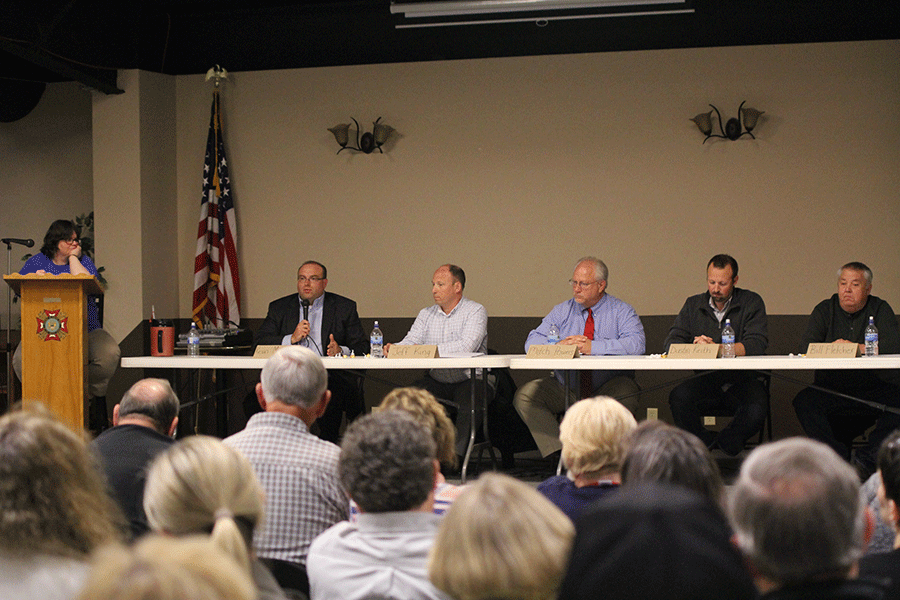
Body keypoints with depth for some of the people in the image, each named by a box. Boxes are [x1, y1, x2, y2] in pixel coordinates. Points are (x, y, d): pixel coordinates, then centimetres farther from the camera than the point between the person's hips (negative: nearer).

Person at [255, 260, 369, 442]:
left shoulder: (344, 307, 14)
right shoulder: (279, 308, 18)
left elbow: (362, 347, 7)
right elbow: (260, 343, 6)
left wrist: (341, 351, -14)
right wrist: (291, 338, -8)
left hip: (330, 378, -1)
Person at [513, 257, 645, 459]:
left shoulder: (621, 311, 2)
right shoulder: (562, 311, 12)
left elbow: (636, 344, -17)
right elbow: (531, 343, 4)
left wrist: (593, 347, -22)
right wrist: (559, 345, -17)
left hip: (606, 391, -3)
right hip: (565, 389, 3)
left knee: (626, 390, -35)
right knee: (525, 395, -18)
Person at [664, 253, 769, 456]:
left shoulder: (751, 303, 5)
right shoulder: (693, 305, 14)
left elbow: (757, 344, -9)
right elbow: (671, 343, 6)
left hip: (743, 380, -2)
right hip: (705, 380, 2)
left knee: (756, 409, -33)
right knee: (678, 396, -29)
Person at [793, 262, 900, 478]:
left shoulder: (880, 309, 8)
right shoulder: (825, 310, 10)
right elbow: (805, 348, -3)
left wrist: (857, 348, -17)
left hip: (871, 390, 0)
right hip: (830, 389, 0)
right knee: (804, 401, -29)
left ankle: (867, 458, -29)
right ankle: (840, 458, -31)